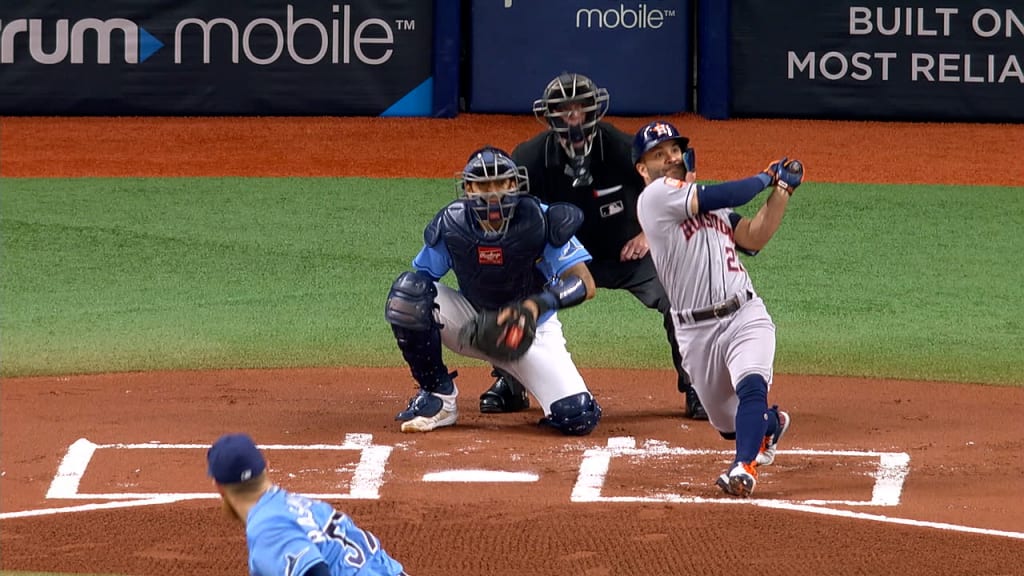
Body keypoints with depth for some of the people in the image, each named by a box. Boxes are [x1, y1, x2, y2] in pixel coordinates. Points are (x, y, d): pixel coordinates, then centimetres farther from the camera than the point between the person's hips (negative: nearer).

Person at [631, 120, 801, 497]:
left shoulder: (709, 201, 19)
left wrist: (782, 190, 2)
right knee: (729, 425, 11)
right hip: (695, 331, -3)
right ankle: (771, 424, 43)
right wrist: (767, 178, -1)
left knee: (751, 387, -27)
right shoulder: (655, 197, -4)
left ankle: (744, 468, -38)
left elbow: (754, 238, 10)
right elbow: (715, 199, -15)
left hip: (745, 317, 3)